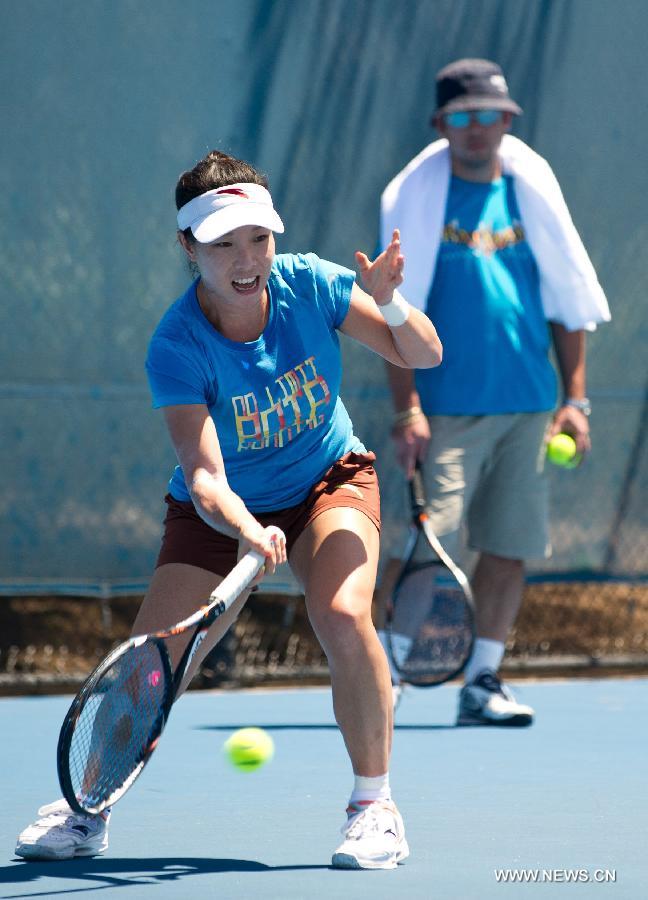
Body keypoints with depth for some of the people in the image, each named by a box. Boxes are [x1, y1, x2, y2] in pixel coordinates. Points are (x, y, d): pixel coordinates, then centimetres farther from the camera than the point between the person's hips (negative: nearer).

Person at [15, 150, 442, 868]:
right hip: (223, 511, -1)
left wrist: (390, 305, -32)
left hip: (329, 483, 1)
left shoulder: (309, 284, -20)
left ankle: (374, 804, -11)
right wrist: (245, 529, -56)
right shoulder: (176, 349, -28)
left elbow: (423, 355, -11)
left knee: (342, 615, -28)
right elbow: (203, 475, -36)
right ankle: (87, 807, 20)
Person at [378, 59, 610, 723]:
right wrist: (406, 409, -13)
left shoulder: (532, 193, 8)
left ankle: (481, 682, 12)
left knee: (510, 546, 4)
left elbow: (567, 301, 13)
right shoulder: (415, 196, -2)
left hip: (527, 405, 4)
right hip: (449, 408, -4)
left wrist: (574, 396, 7)